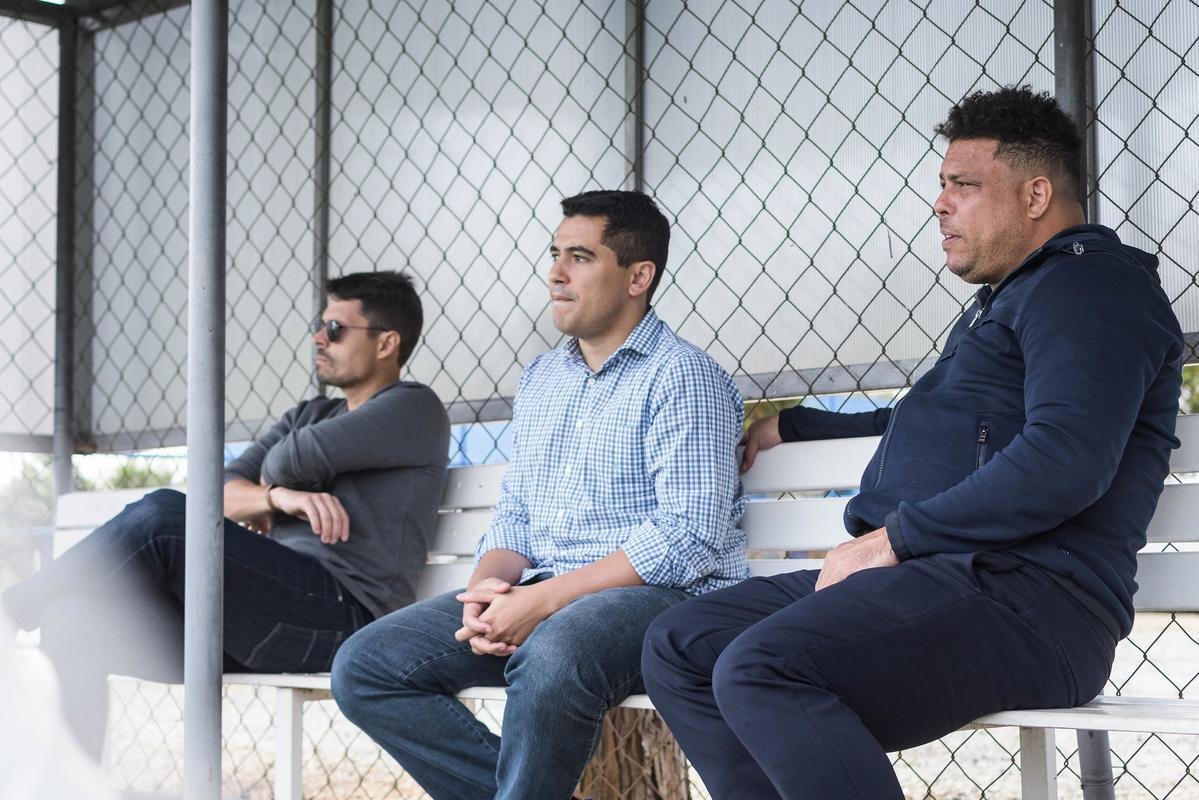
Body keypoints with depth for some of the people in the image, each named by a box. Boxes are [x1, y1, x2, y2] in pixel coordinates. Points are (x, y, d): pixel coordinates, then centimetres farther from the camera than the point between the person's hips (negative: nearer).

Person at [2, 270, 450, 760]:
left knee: (163, 515, -27)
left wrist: (265, 498, 13)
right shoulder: (310, 415, 28)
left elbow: (298, 457, -8)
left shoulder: (415, 409, 5)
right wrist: (280, 497, -8)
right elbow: (225, 494, 13)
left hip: (342, 615, -8)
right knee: (74, 619, -12)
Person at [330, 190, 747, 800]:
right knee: (363, 667, -8)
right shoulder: (540, 378, 19)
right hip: (537, 597, 7)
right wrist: (487, 591, -5)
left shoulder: (680, 376, -5)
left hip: (663, 593, -7)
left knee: (549, 661, -40)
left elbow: (690, 537, -16)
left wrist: (546, 599, -20)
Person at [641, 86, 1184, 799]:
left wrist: (892, 540, -16)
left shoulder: (1089, 284, -5)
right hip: (926, 578, 11)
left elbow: (1065, 464, -21)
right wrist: (791, 427, 44)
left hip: (1024, 594, -11)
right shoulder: (1007, 298, 29)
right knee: (679, 648, 0)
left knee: (761, 670, -32)